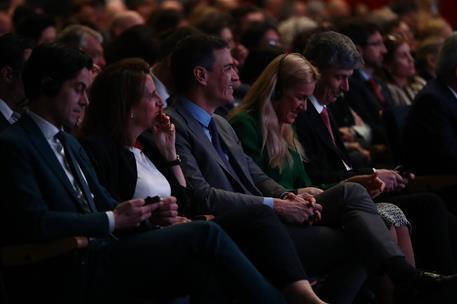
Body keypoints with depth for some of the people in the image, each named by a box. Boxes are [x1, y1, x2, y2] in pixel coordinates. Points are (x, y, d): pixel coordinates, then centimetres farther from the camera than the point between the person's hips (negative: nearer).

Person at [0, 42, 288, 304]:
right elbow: (35, 222, -16)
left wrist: (149, 212, 0)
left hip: (104, 255, 8)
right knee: (206, 234, -18)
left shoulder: (68, 143, 24)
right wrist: (113, 220, -12)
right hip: (77, 273, -8)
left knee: (202, 269, -20)